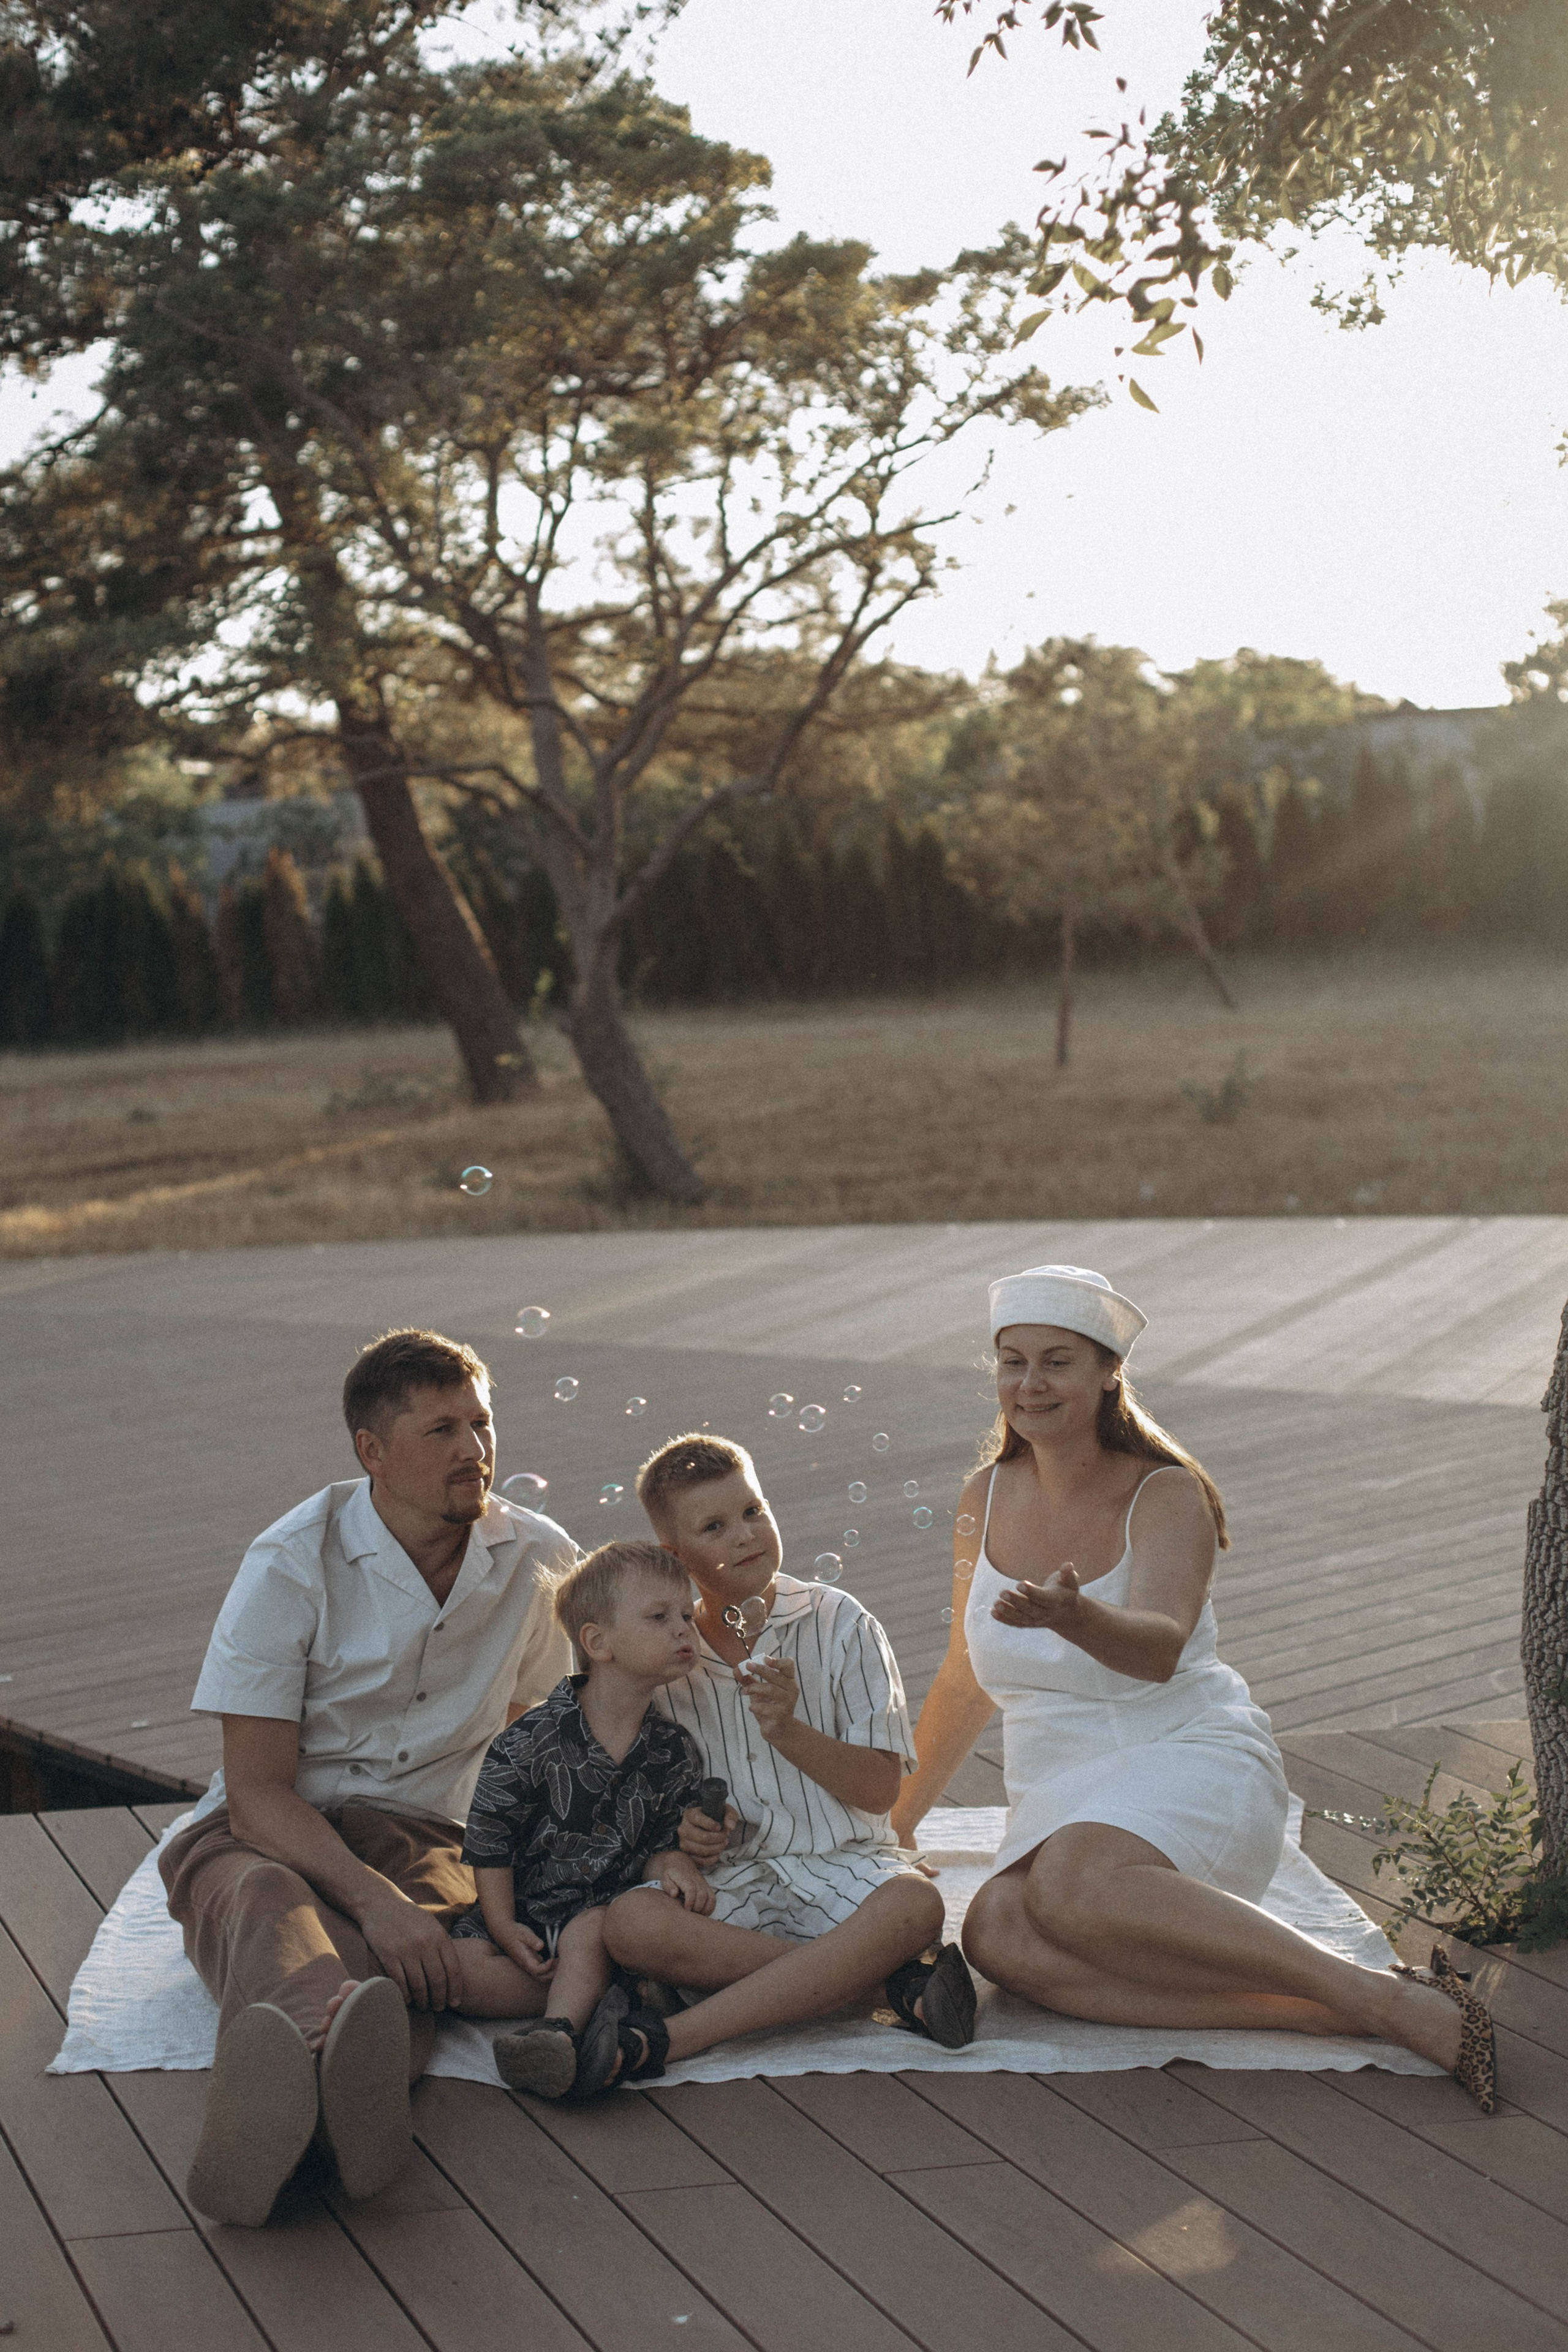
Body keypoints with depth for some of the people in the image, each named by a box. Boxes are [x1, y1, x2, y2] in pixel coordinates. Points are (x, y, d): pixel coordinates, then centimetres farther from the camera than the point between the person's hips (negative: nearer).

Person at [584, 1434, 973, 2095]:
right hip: (727, 1879, 1)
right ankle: (896, 1983, -27)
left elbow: (880, 1789, -1)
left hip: (841, 1867, -1)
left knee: (914, 1904, -35)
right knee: (630, 1923, -32)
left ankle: (661, 2039, -38)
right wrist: (677, 1825, -7)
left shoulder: (838, 1624, 2)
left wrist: (787, 1730, -16)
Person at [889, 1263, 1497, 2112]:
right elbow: (967, 1678, 21)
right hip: (1060, 1802, 5)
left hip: (1192, 1762, -5)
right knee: (998, 1935, -32)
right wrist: (895, 1818, 27)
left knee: (1075, 1886, -40)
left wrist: (1072, 1615, -48)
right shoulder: (987, 1499, 9)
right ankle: (1310, 2010, -34)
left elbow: (1158, 1647, -26)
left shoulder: (1166, 1496, -7)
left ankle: (1385, 1999, -36)